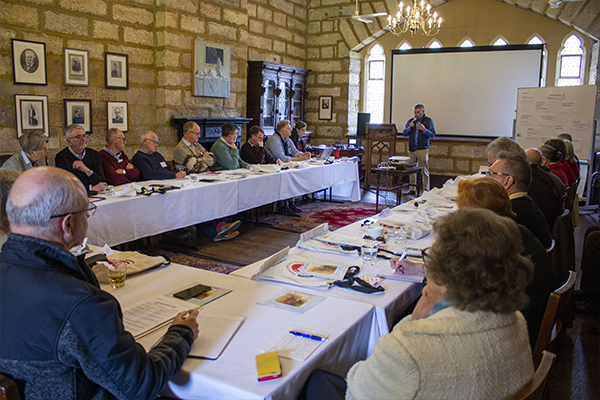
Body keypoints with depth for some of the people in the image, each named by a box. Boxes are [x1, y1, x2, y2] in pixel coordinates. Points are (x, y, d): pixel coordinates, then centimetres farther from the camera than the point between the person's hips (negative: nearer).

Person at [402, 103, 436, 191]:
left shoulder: (428, 121, 4)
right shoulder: (411, 121, 13)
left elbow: (433, 135, 0)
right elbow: (404, 133, 13)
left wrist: (424, 129, -15)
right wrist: (409, 128, -7)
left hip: (422, 149, -3)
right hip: (411, 149, 4)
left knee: (424, 170, -4)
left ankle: (426, 190, 0)